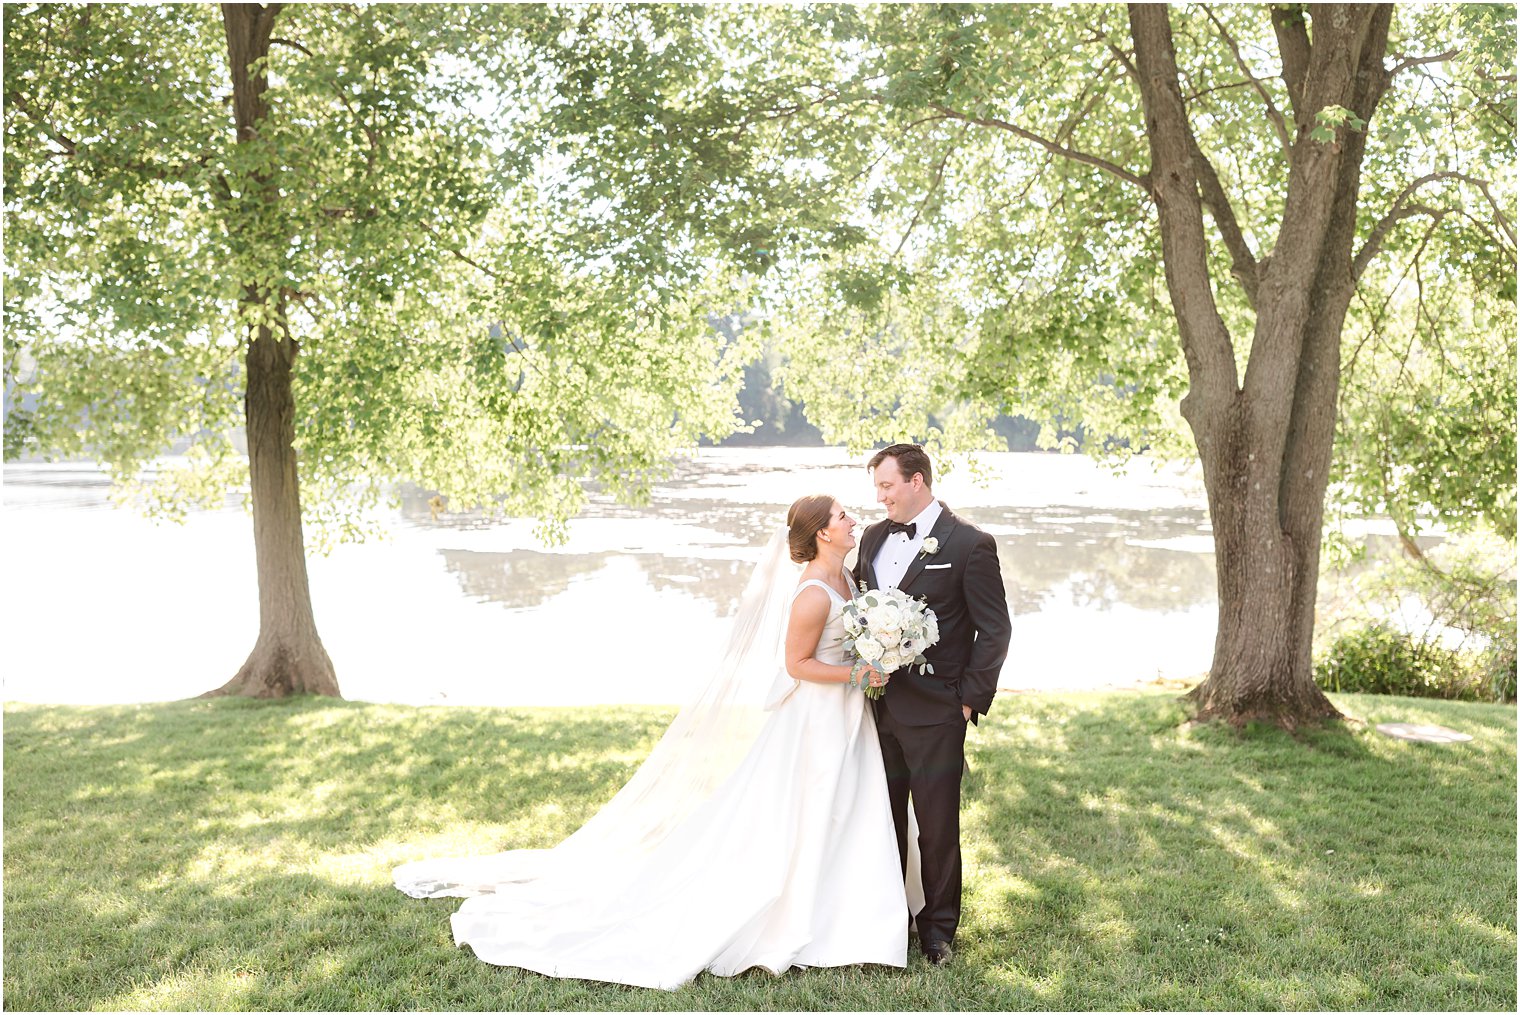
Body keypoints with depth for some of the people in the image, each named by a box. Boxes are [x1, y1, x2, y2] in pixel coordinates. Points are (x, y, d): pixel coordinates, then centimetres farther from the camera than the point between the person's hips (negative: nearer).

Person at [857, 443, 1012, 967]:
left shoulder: (970, 544, -9)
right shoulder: (873, 537, 9)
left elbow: (995, 628, -8)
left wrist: (971, 698, -10)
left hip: (935, 712, -6)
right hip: (878, 706, 6)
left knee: (937, 826, 6)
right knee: (884, 820, 15)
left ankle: (938, 930, 22)